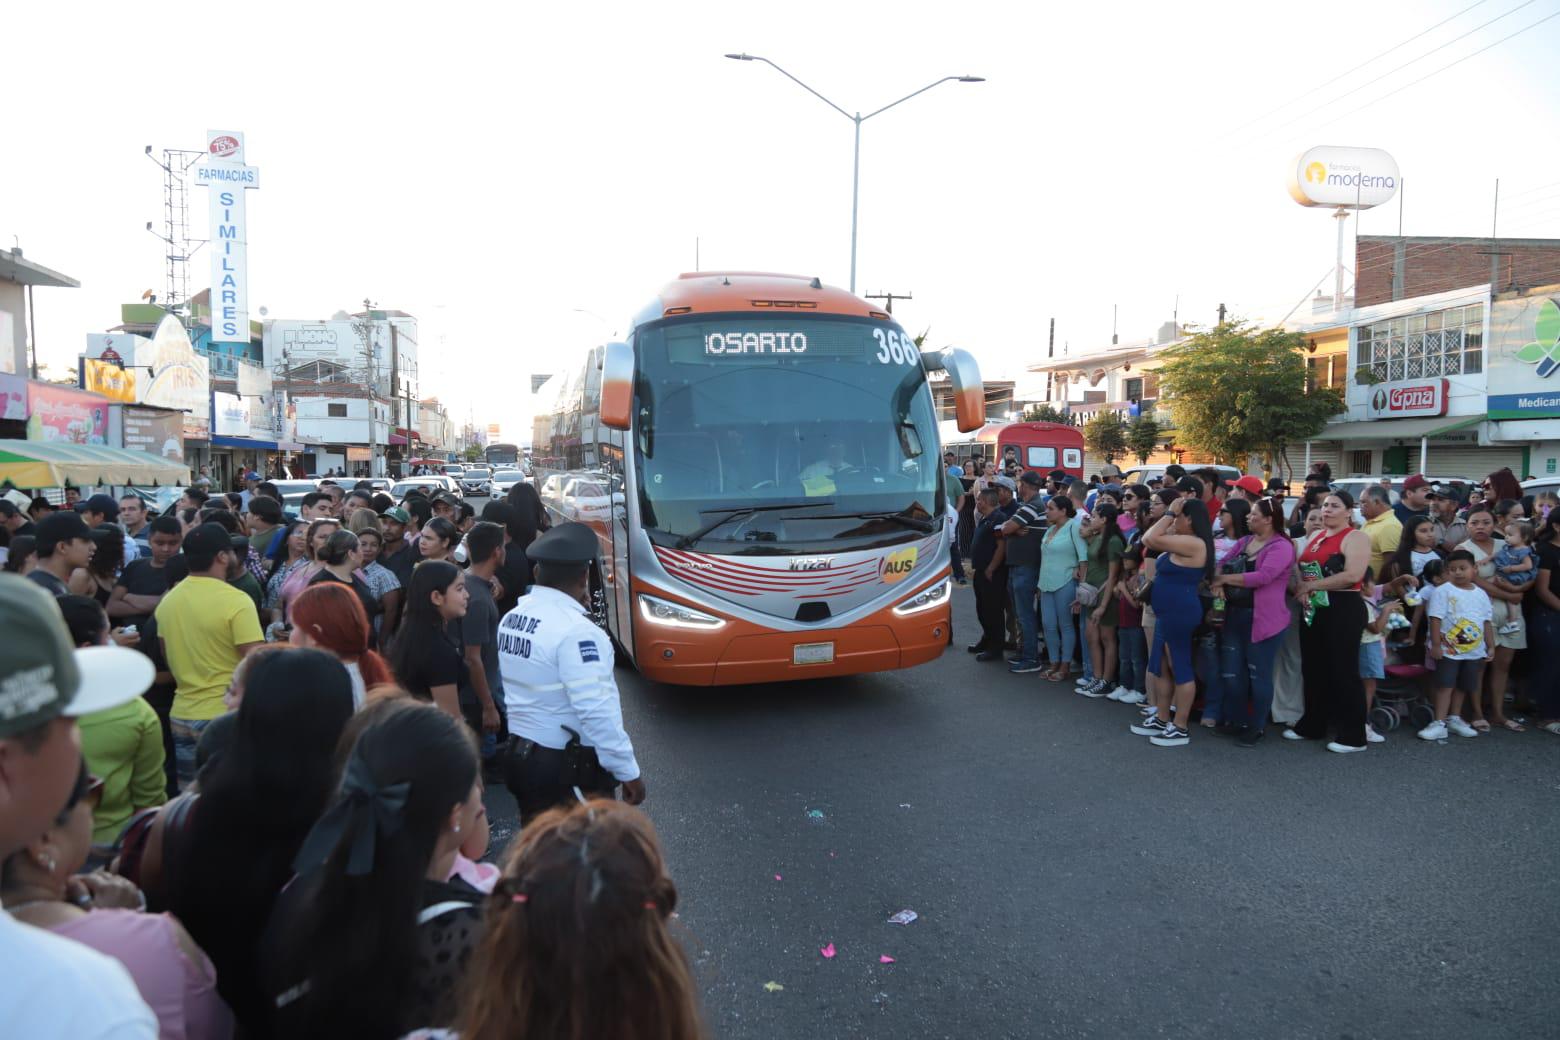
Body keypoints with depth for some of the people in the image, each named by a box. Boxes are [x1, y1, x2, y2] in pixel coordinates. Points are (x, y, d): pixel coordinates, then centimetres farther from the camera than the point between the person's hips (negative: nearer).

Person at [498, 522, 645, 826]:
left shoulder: (511, 618, 2)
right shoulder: (574, 630, -24)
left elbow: (527, 688, 8)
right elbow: (595, 711, -26)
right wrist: (628, 771, -21)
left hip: (520, 754, 8)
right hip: (570, 766, -8)